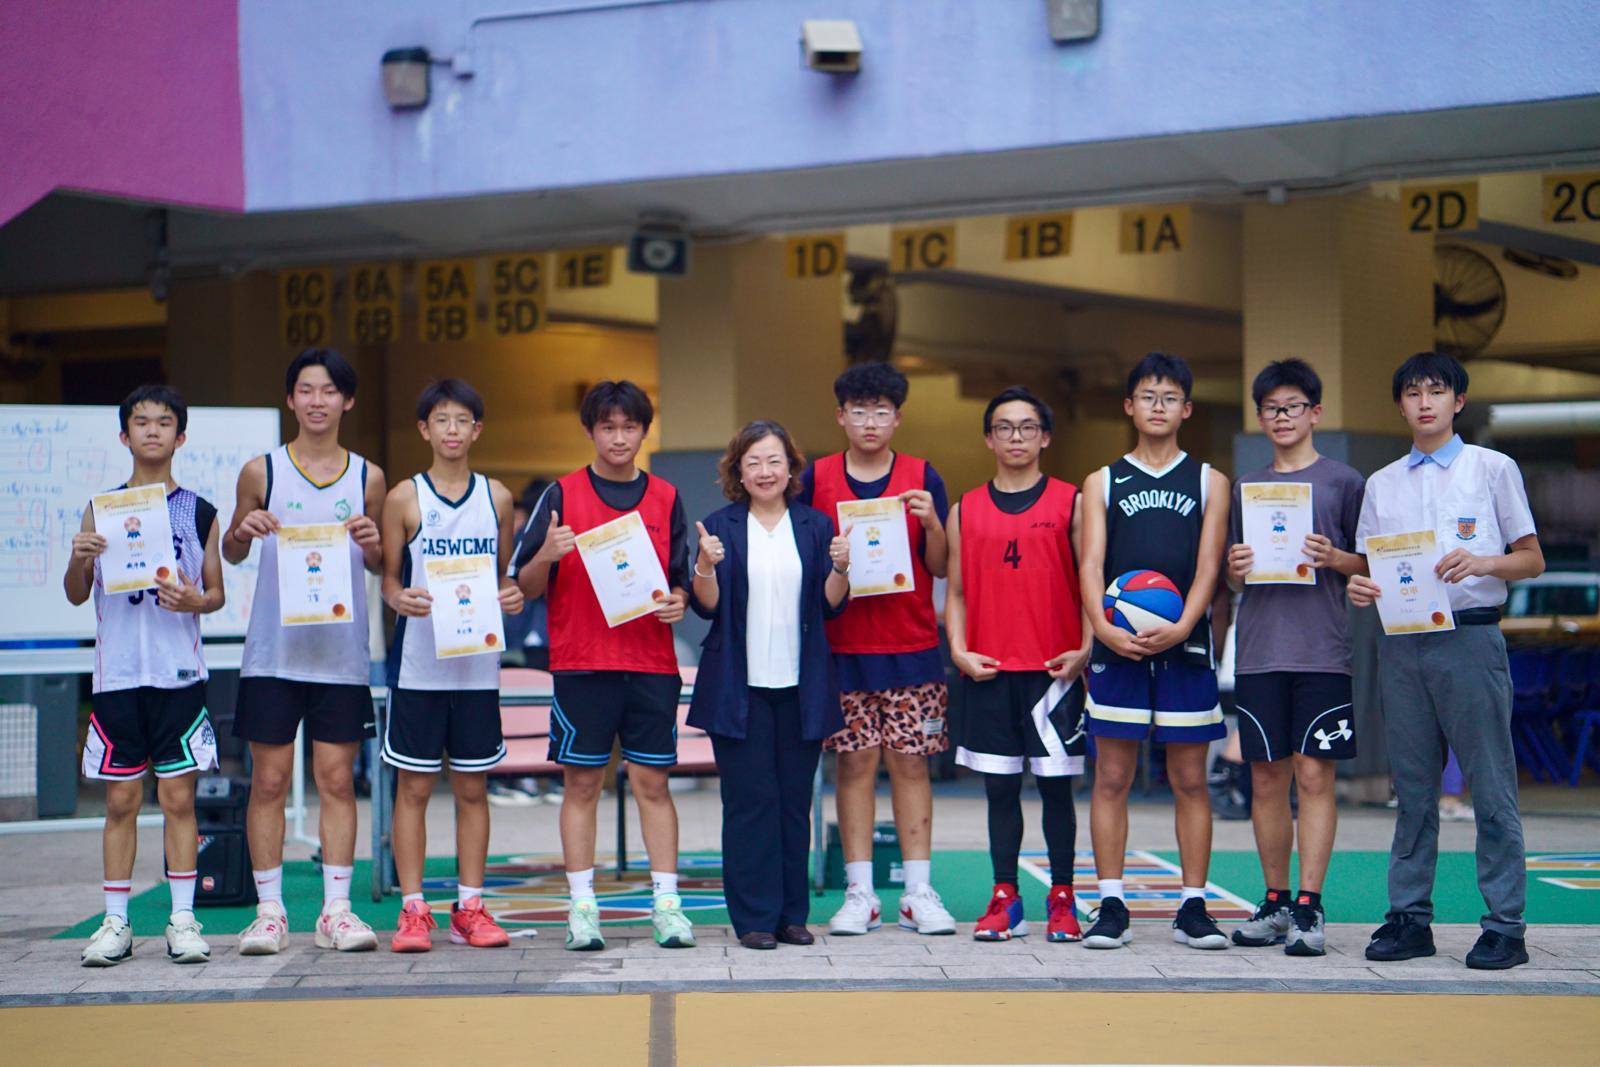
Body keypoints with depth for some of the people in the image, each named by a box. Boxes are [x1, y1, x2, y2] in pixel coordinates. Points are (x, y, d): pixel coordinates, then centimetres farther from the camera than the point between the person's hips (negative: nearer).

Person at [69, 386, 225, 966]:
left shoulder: (199, 512, 7)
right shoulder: (100, 508, 8)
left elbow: (217, 593, 10)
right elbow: (76, 595, 8)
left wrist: (194, 601, -12)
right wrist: (79, 559, -12)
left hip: (179, 673, -1)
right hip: (118, 673, 1)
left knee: (179, 796, 0)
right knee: (121, 798, 4)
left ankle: (183, 919, 7)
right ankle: (116, 922, 11)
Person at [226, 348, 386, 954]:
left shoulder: (367, 477, 7)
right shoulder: (261, 471, 3)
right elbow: (230, 553, 12)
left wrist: (372, 546, -7)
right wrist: (243, 531, -9)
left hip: (342, 654, 1)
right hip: (273, 650, -1)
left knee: (337, 779, 3)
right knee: (269, 779, 1)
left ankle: (336, 909, 9)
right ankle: (269, 909, 9)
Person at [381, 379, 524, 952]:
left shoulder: (497, 497, 8)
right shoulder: (404, 497, 1)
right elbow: (387, 577, 3)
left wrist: (512, 596, -6)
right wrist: (400, 599, -18)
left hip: (477, 663, 2)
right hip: (419, 663, -2)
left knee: (473, 787, 7)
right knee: (414, 786, 1)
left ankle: (470, 907, 14)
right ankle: (413, 910, 8)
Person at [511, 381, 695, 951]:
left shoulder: (665, 498, 10)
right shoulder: (562, 495, 3)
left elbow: (679, 579, 15)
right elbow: (526, 586, 2)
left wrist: (677, 601, -7)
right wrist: (546, 555, -19)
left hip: (651, 663, 2)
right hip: (582, 663, -2)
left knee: (652, 783, 2)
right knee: (581, 783, 1)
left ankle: (667, 904, 6)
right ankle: (582, 909, 6)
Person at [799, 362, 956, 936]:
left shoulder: (922, 478, 4)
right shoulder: (816, 479, 5)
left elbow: (941, 567, 3)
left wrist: (932, 524, -15)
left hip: (912, 646, 0)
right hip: (842, 646, 0)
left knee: (910, 762, 1)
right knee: (855, 763, 1)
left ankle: (919, 891, 6)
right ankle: (860, 894, 7)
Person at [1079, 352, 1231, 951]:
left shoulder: (1209, 483, 11)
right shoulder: (1103, 483, 11)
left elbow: (1208, 566, 1)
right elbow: (1091, 564, 1)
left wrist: (1181, 627, -15)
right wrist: (1103, 626, -16)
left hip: (1184, 646, 0)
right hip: (1117, 647, 0)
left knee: (1190, 779, 2)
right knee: (1111, 778, 0)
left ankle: (1193, 908, 7)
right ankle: (1111, 907, 5)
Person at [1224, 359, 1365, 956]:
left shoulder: (1343, 482, 5)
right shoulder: (1246, 487, 16)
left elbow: (1369, 565, 5)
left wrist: (1334, 559, -14)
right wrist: (1235, 570, -3)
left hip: (1321, 653, -3)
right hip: (1258, 653, 4)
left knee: (1314, 776, -5)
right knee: (1266, 780, 5)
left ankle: (1309, 907, -4)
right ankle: (1275, 903, 14)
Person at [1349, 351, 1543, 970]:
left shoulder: (1494, 469, 5)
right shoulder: (1381, 484, 16)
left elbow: (1533, 560, 4)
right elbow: (1369, 566, 17)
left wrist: (1482, 562, -15)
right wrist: (1360, 588, -6)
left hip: (1469, 636, -4)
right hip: (1401, 642, 4)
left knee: (1491, 786, -4)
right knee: (1412, 787, 6)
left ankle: (1505, 925, -1)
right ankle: (1410, 918, 11)